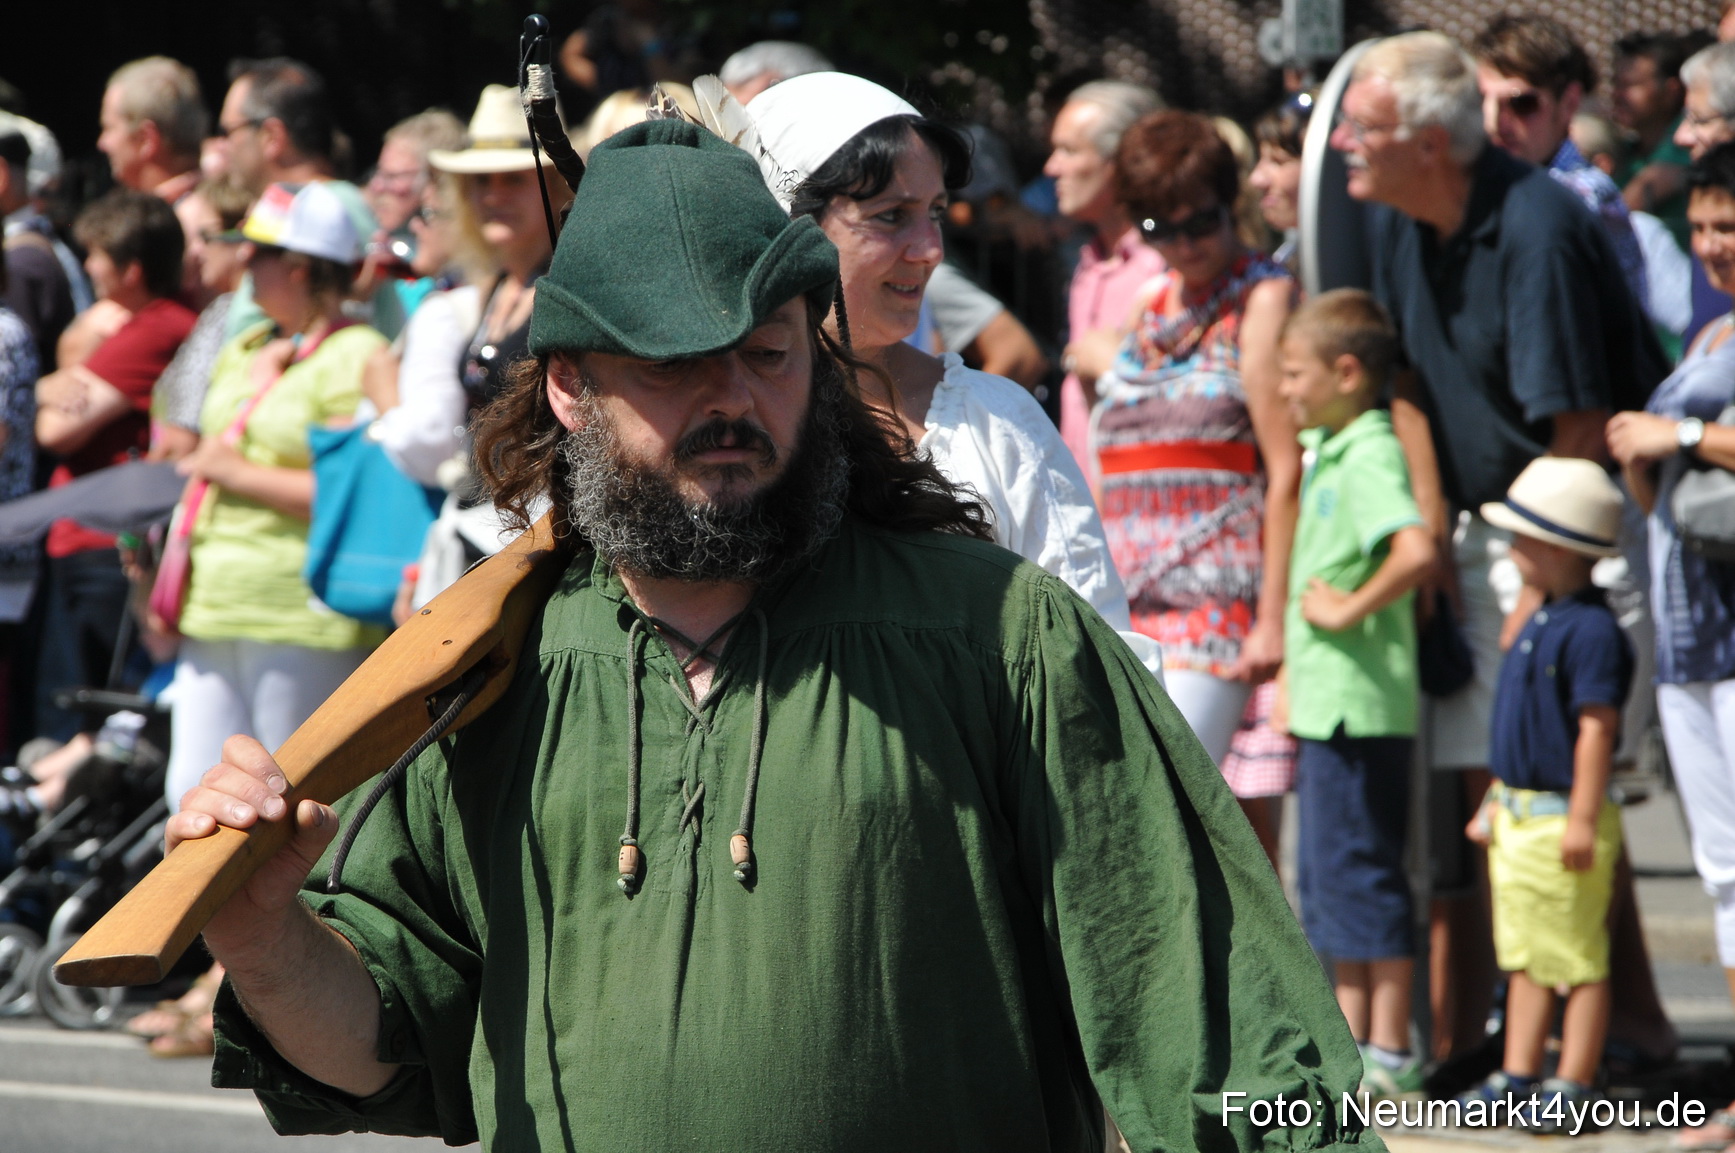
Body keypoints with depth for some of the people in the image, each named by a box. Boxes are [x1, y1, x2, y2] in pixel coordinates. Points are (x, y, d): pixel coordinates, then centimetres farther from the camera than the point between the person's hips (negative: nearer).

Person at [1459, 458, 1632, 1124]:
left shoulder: (1592, 631, -17)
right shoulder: (1541, 624, 13)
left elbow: (1596, 729, -21)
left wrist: (1582, 820, -23)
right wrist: (1497, 801, 23)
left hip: (1563, 814, -10)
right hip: (1519, 813, 10)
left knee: (1579, 957, -1)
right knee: (1524, 955, 14)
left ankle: (1573, 1084, 4)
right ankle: (1518, 1075, 20)